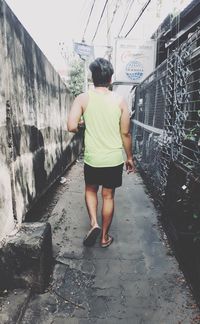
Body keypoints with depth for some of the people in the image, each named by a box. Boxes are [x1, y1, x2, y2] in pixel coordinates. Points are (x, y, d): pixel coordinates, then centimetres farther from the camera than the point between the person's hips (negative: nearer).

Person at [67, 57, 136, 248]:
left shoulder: (83, 98, -6)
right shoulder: (119, 100, -3)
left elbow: (72, 127, -17)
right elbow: (125, 133, -2)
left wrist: (83, 125, 6)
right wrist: (129, 157, 10)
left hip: (92, 158, 0)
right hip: (114, 159, 1)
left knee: (90, 190, 25)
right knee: (108, 196, 14)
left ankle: (93, 223, 9)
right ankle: (105, 237, 27)